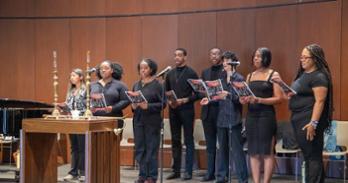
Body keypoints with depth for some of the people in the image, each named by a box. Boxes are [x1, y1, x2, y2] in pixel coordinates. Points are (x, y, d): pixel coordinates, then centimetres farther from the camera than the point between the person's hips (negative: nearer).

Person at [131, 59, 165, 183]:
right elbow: (132, 101, 18)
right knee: (139, 149, 6)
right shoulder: (136, 85, 12)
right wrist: (133, 106, -4)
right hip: (138, 120, 5)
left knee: (151, 149, -1)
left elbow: (162, 104, -8)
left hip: (152, 121, -5)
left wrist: (148, 106, -19)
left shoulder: (157, 85, -4)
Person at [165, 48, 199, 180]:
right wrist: (169, 101, -5)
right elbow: (166, 92, 14)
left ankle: (188, 171, 5)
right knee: (175, 141, 9)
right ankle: (176, 170, 15)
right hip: (173, 110, 5)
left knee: (188, 141, 1)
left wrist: (184, 100, -17)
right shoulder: (170, 74, 12)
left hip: (186, 110, -5)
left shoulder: (191, 73, -2)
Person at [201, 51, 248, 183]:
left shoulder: (239, 78, -6)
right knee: (222, 148, 12)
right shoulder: (221, 77, 9)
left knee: (236, 150, -5)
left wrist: (228, 95, -29)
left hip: (234, 119, -6)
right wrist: (210, 99, -2)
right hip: (222, 117, 6)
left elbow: (240, 98, -13)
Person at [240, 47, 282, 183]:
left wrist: (259, 100, -18)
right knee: (253, 152, 4)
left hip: (266, 116, -5)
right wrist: (244, 99, -5)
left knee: (267, 152, -4)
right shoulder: (250, 76, 15)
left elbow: (278, 98, -7)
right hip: (251, 116, 5)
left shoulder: (273, 75, 0)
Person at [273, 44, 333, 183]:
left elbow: (320, 101, -21)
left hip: (309, 121, -10)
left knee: (313, 156, -6)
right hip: (300, 120, 10)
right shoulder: (303, 74, 16)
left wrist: (313, 123, -27)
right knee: (308, 155, 13)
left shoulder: (319, 77, -14)